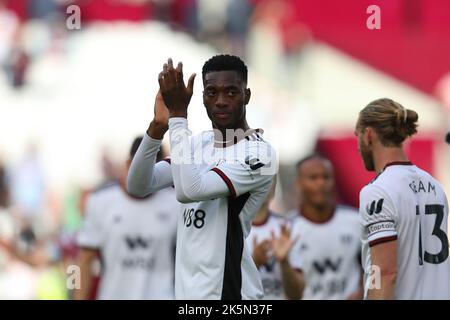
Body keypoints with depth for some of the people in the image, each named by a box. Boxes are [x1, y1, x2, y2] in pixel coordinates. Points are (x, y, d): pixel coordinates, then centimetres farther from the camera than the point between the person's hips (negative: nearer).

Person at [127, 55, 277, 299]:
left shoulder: (258, 154, -14)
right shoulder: (198, 143, 9)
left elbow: (188, 190, -26)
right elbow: (138, 186, 0)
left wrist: (178, 114, -22)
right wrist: (158, 126, -14)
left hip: (225, 291, -7)